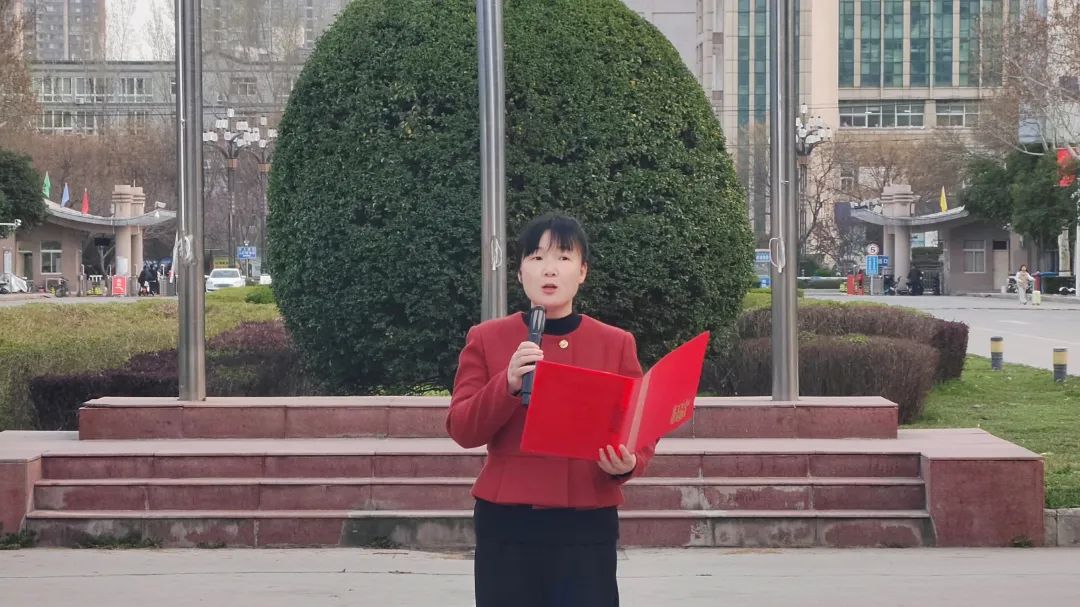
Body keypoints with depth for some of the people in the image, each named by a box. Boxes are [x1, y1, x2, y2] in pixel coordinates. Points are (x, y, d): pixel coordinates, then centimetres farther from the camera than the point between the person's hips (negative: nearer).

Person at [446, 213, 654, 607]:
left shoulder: (617, 344, 6)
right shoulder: (486, 338, 5)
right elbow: (461, 429, -1)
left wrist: (628, 464, -17)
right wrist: (508, 384, -18)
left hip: (587, 527, 0)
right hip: (506, 527, 0)